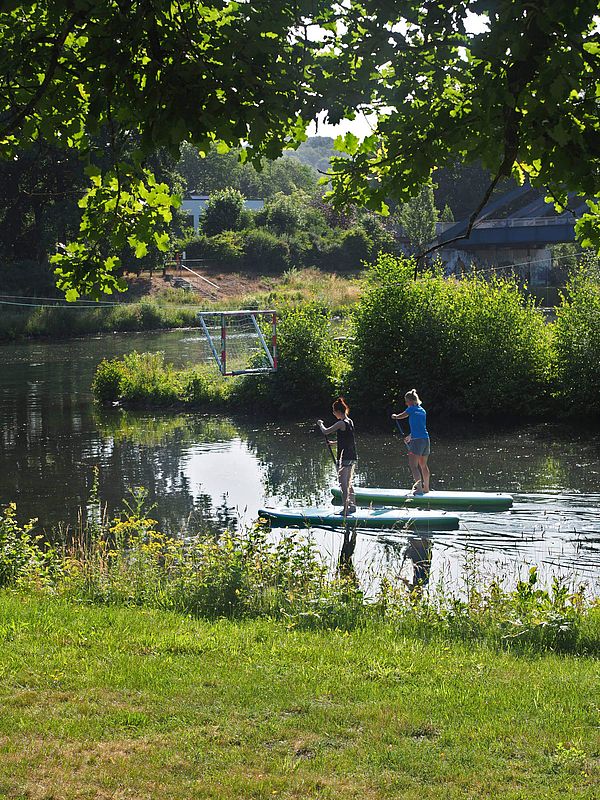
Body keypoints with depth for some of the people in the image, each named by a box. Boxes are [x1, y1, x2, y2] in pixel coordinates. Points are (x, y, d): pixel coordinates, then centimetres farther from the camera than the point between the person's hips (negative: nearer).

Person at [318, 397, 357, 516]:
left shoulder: (341, 423, -16)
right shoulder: (350, 422, 11)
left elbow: (325, 432, -14)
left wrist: (320, 424, 4)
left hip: (345, 458, -9)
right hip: (352, 458, 9)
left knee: (344, 484, -5)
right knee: (349, 483, 19)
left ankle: (345, 509, -6)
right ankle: (352, 506, 26)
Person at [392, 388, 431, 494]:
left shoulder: (412, 409, -4)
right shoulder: (423, 410, 16)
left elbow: (400, 416, 11)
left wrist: (394, 416, 33)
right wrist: (411, 436, 35)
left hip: (417, 441, -8)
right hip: (426, 439, 8)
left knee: (413, 465, -11)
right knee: (423, 465, 20)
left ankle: (419, 487, -28)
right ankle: (426, 488, 30)